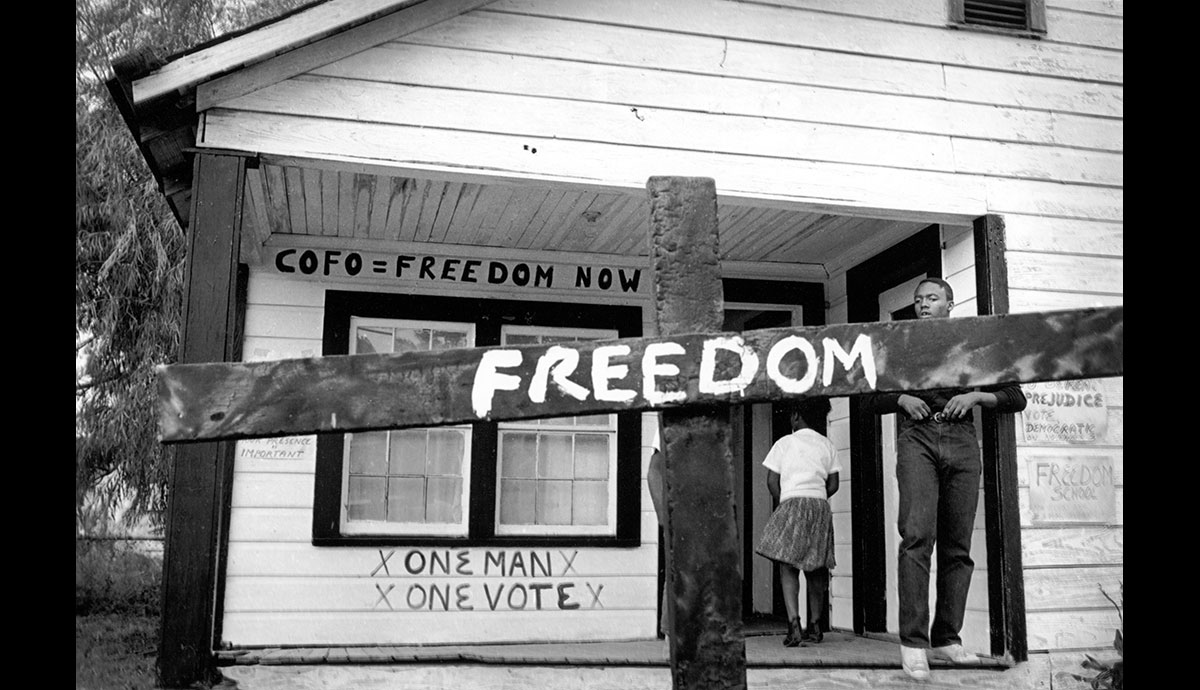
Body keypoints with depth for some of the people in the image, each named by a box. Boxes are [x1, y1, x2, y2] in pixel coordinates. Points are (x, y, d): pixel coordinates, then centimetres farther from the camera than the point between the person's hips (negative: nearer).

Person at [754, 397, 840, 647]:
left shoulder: (785, 443, 3)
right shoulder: (827, 445, 13)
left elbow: (772, 481, 1)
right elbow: (833, 484, 10)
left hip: (792, 503, -4)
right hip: (821, 506, 4)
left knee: (787, 566, -8)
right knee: (816, 569, 12)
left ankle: (794, 624, -23)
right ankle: (815, 626, 17)